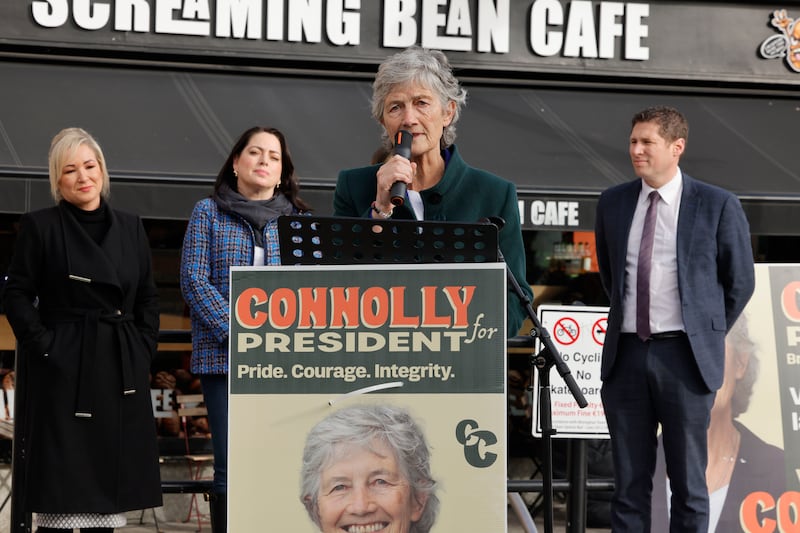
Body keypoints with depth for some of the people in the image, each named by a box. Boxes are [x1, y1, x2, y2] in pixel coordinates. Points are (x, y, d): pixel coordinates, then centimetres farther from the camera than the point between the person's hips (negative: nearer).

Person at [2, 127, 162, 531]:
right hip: (65, 371, -4)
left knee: (110, 476, 6)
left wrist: (144, 348, 6)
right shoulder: (39, 226, -1)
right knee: (61, 480, -5)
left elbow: (148, 298, 15)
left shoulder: (130, 228, 11)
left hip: (122, 371, 4)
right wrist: (43, 346, -10)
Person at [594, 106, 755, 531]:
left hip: (684, 357, -3)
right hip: (625, 354, 3)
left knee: (688, 482, 3)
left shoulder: (718, 205, -3)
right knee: (629, 482, 6)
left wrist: (706, 334, 10)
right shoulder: (613, 203, 8)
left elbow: (740, 281, 6)